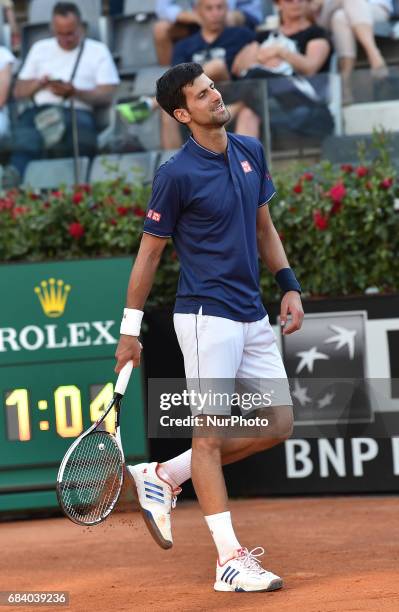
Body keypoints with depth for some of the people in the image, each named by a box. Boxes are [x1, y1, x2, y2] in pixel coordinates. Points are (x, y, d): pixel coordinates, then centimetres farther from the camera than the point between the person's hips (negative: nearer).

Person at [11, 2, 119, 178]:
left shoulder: (97, 51, 17)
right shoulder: (40, 48, 28)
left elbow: (107, 96, 5)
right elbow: (18, 91, 25)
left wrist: (74, 92, -11)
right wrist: (39, 83, 2)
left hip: (78, 111, -1)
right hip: (40, 110, 1)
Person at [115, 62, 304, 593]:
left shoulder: (251, 152, 8)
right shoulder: (176, 174, -11)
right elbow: (150, 251, -5)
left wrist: (289, 286, 11)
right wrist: (130, 330, -4)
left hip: (253, 318, 8)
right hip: (207, 315, -8)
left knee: (277, 426, 7)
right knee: (211, 432, -5)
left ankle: (163, 477, 18)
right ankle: (230, 560, -3)